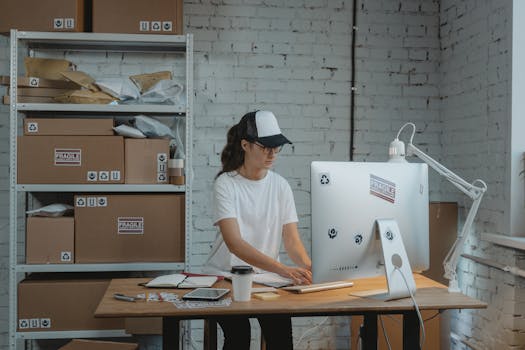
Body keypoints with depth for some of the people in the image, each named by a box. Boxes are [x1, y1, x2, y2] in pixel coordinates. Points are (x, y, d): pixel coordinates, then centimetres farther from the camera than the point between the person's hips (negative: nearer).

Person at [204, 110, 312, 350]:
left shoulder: (280, 186, 2)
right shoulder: (225, 184, -13)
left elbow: (291, 239, -4)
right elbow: (234, 243, -24)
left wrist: (308, 266, -27)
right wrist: (283, 269, -36)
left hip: (266, 276, 3)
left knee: (280, 327, -21)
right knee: (239, 330, -26)